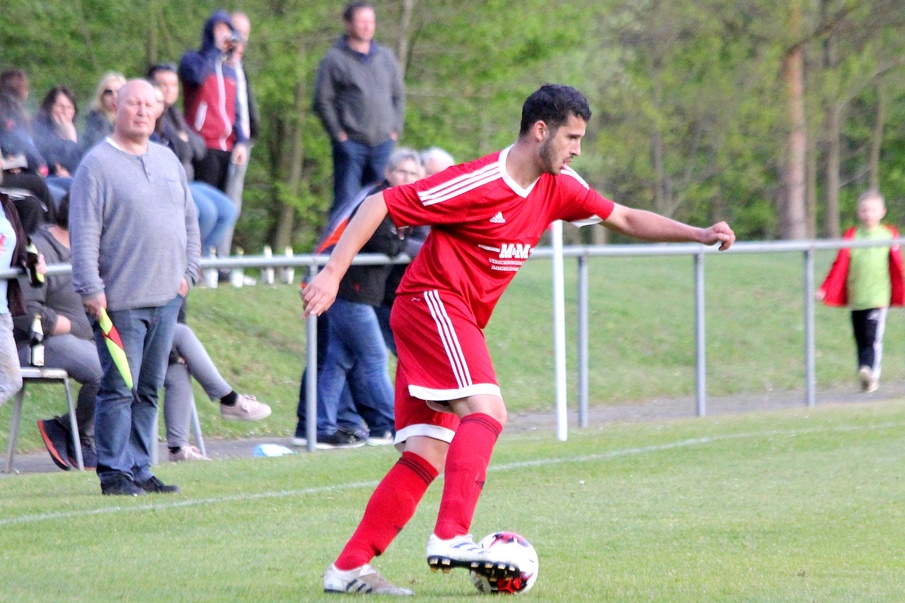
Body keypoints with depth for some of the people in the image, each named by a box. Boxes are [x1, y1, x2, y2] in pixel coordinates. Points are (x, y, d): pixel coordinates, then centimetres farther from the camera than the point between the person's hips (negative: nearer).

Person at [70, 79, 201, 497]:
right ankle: (114, 473, -3)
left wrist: (188, 272, 13)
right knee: (118, 389, -7)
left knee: (149, 389, 10)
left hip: (166, 298, 6)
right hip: (120, 301, -6)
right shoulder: (97, 165, -6)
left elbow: (189, 220, 23)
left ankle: (139, 469, 15)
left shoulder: (168, 160, 16)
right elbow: (83, 234, -10)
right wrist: (90, 289, -16)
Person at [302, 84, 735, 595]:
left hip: (458, 321, 9)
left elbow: (624, 218, 18)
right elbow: (380, 205, -16)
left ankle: (349, 568, 0)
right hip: (433, 301, -9)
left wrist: (699, 235, 7)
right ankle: (452, 538, -34)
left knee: (428, 457, 1)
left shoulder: (557, 189, 7)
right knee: (487, 412, -25)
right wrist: (333, 273, -22)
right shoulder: (478, 183, -17)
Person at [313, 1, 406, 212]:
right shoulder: (334, 60, -2)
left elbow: (398, 96, 18)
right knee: (346, 201, -7)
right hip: (351, 144, -4)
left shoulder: (386, 58, 13)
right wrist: (339, 134, -8)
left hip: (383, 143, 4)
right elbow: (322, 101, -4)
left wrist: (395, 130, 8)